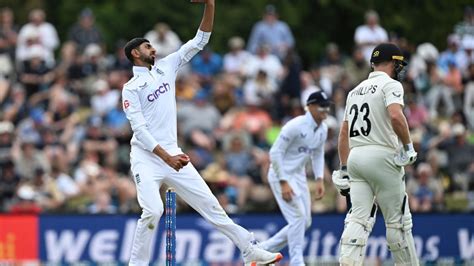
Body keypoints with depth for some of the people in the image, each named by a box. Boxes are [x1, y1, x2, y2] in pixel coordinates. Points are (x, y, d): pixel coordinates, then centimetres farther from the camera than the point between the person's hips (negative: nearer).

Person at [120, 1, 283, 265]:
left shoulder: (165, 67, 12)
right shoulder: (131, 88, -4)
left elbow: (199, 41, 10)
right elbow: (140, 130, -13)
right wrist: (166, 157, -23)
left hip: (172, 154, 5)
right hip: (146, 158, -5)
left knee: (210, 204, 3)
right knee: (153, 211, -22)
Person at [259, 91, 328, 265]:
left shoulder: (322, 129, 2)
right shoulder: (295, 126, -22)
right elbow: (275, 152, -22)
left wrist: (319, 180, 4)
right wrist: (283, 183, -26)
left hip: (298, 176, 9)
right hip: (281, 175, -9)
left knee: (305, 222, 7)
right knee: (298, 217, -16)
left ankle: (264, 249, 18)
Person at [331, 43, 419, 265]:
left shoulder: (356, 90, 20)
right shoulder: (390, 85, -3)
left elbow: (343, 132, 20)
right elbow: (396, 116, -22)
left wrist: (344, 169, 21)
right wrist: (408, 146, -10)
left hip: (355, 156, 6)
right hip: (382, 157, -6)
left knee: (358, 219, -2)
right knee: (398, 221, 2)